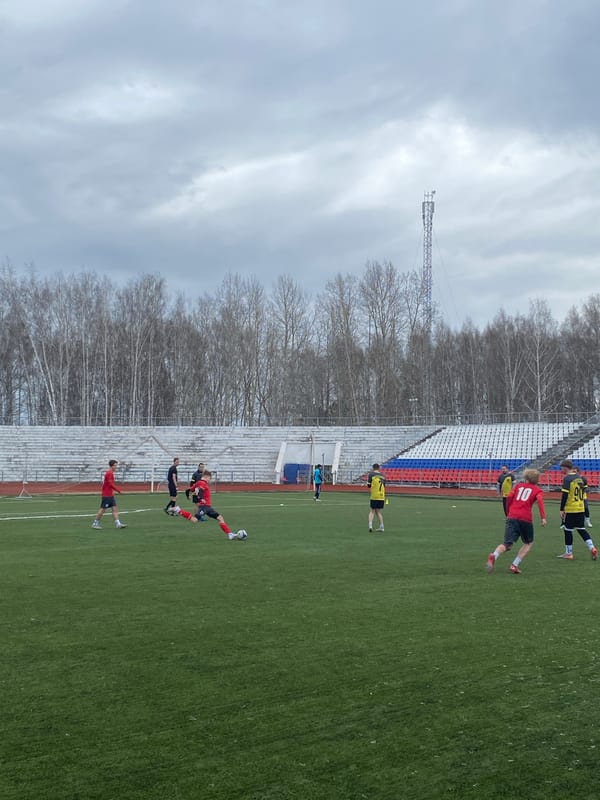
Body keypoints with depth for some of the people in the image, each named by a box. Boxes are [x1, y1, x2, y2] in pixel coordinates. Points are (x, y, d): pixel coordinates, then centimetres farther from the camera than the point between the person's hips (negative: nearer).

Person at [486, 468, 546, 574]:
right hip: (525, 518, -2)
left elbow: (509, 497, 8)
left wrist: (508, 513, 20)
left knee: (507, 544, -2)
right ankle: (515, 565, 4)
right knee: (528, 543, 20)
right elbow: (540, 500, -8)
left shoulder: (519, 486, 21)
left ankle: (493, 556, -34)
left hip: (512, 517, 2)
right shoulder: (537, 490, 13)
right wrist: (543, 517, -15)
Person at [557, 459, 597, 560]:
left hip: (570, 509, -7)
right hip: (581, 509, 7)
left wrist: (562, 509, -12)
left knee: (568, 530, 3)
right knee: (581, 529, 14)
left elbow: (564, 495, -17)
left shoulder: (567, 479, -13)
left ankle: (568, 553, 9)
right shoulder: (579, 477, 11)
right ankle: (592, 548, 1)